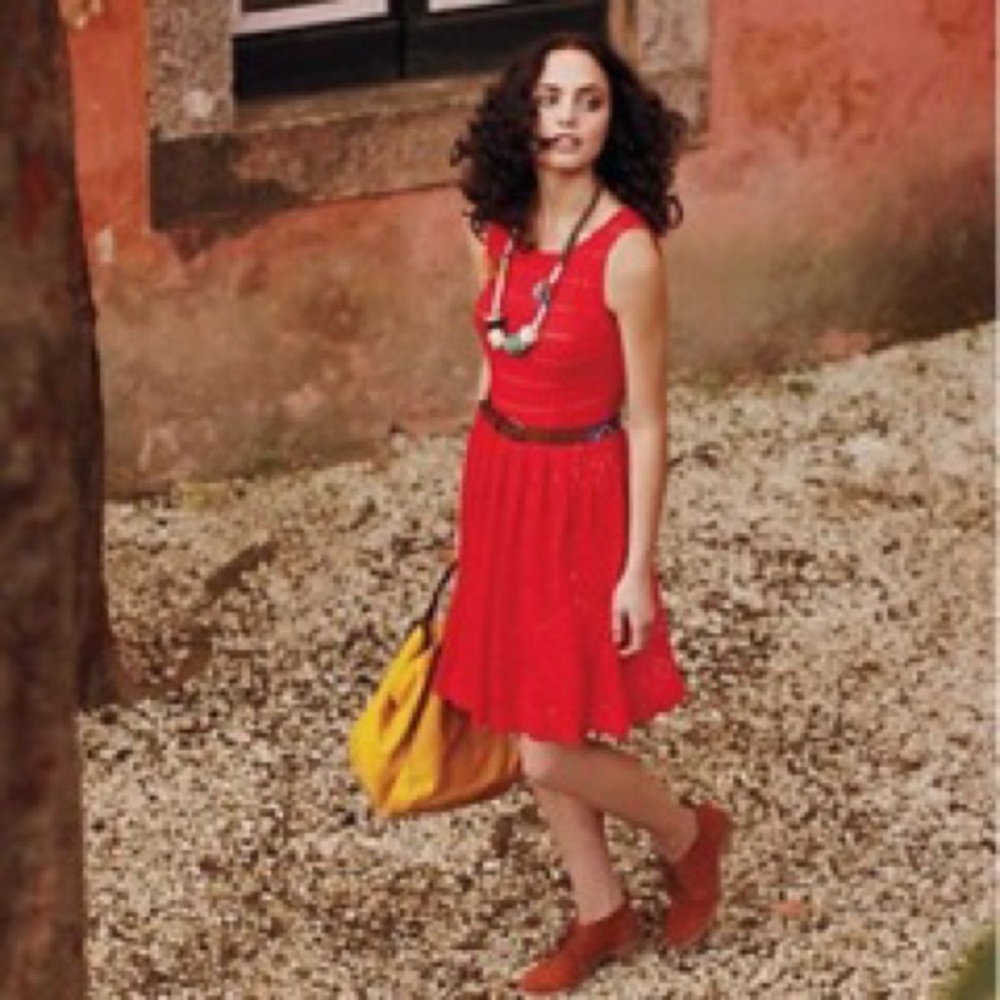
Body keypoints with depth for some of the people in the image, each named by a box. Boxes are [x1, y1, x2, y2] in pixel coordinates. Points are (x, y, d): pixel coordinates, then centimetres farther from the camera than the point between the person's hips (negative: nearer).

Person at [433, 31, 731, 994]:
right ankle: (601, 913, 33)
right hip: (501, 480, 7)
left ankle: (687, 835, 26)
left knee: (551, 753, -2)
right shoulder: (502, 229, 0)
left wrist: (637, 567, -14)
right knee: (533, 729, 15)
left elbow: (646, 422, -15)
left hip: (579, 493, -6)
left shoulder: (626, 249, -19)